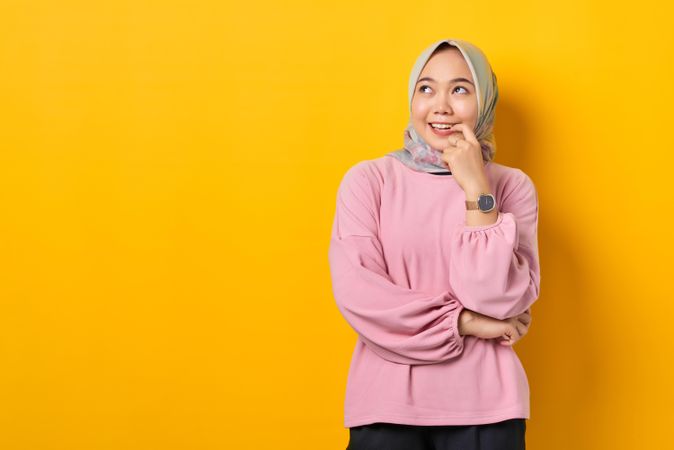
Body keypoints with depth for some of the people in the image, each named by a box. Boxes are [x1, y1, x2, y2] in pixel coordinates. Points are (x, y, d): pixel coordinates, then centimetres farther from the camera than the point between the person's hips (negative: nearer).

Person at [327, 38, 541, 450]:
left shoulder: (512, 185, 0)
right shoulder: (368, 179, -1)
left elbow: (501, 301, -11)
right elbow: (355, 290, -10)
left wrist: (477, 191, -15)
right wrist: (464, 322, -10)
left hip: (485, 404, 1)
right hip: (387, 401, 0)